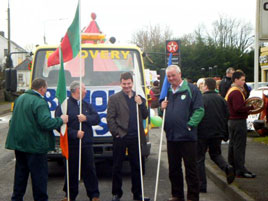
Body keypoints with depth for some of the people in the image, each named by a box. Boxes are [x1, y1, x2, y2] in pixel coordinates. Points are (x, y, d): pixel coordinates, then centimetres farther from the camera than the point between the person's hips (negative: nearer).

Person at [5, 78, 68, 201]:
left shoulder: (20, 98, 10)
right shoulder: (40, 102, -18)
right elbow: (46, 123, -26)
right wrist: (61, 120, -13)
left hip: (18, 143, 8)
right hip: (35, 145, -8)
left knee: (21, 172, 18)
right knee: (39, 174, 3)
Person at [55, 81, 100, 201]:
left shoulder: (86, 105, 15)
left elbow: (96, 118, 9)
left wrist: (86, 118, -9)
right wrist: (75, 133, -17)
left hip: (86, 144, 4)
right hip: (71, 145, -4)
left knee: (90, 170, 6)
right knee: (72, 171, 5)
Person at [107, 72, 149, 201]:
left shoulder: (139, 98, 12)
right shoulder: (114, 98, 1)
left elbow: (145, 116, 11)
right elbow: (110, 118, -3)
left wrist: (141, 104, -5)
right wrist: (116, 132, -11)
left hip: (135, 137, 3)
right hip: (121, 137, -3)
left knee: (136, 166, 10)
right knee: (117, 166, 5)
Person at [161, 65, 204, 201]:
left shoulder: (191, 89, -4)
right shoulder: (167, 91, 15)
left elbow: (199, 110, -8)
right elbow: (163, 112, 25)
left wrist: (190, 124, -15)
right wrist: (162, 107, 3)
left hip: (187, 136, -6)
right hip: (171, 136, 6)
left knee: (190, 167, 0)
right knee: (173, 168, 13)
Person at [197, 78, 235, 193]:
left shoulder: (201, 99, -11)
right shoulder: (221, 99, 7)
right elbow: (227, 116, 9)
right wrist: (225, 135, 17)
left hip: (203, 133, -5)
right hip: (217, 133, 5)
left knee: (199, 158, 6)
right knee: (215, 154, 24)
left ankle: (202, 185, 5)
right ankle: (227, 168, -6)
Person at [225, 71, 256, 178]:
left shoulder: (230, 91, 15)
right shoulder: (236, 92, -18)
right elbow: (238, 108, -27)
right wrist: (251, 107, -19)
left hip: (231, 121, 11)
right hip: (238, 122, -11)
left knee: (232, 145, 16)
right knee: (239, 146, -8)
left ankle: (232, 167, 25)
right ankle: (240, 171, -5)